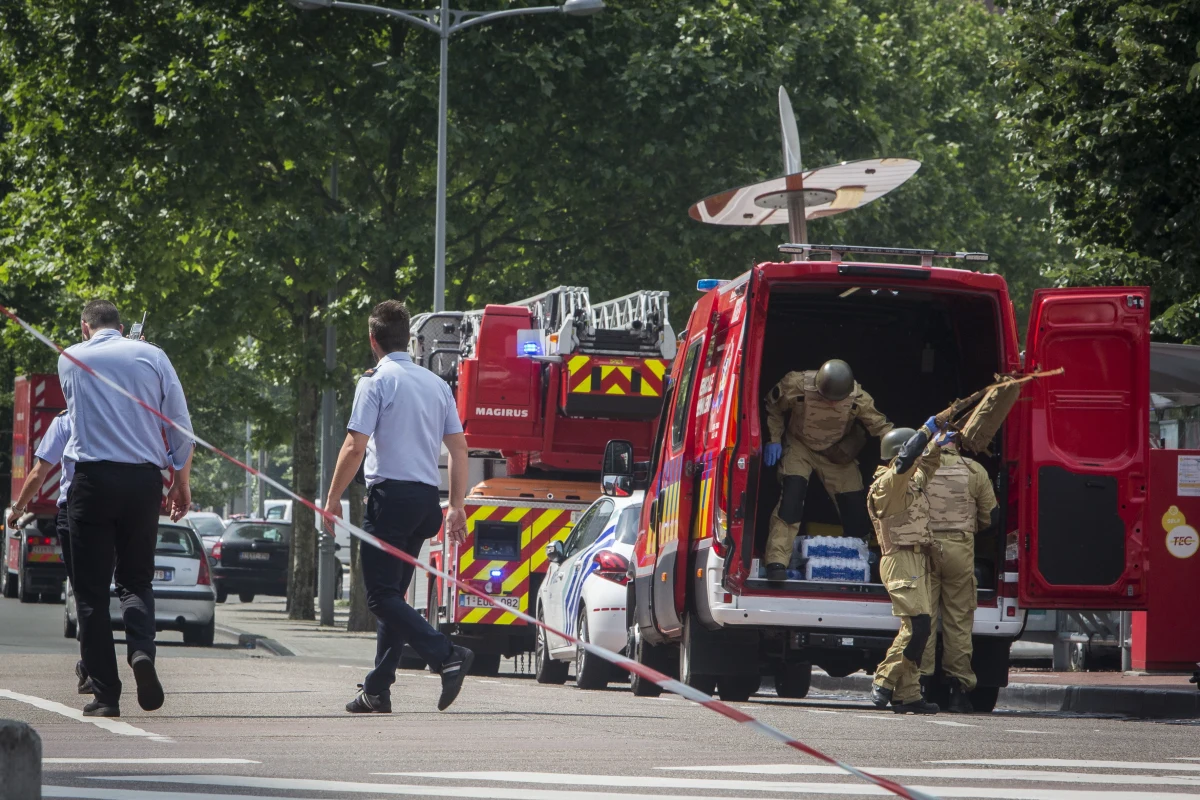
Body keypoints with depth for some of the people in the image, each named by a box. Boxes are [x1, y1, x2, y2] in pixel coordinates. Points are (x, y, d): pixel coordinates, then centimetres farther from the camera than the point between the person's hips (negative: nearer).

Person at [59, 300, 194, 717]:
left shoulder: (71, 359, 5)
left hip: (92, 479, -2)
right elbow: (180, 425, 5)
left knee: (92, 590, 2)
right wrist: (182, 482, 13)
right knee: (135, 580, 14)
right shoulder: (152, 356, 6)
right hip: (144, 478, 2)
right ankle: (142, 649, -16)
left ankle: (105, 694, -4)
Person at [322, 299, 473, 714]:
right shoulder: (436, 384, 13)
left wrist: (333, 499, -4)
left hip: (391, 494, -7)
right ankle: (377, 690, 12)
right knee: (393, 594, 13)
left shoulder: (376, 381, -6)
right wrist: (456, 507, 17)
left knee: (382, 595, -6)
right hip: (427, 499, 7)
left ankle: (447, 656, -24)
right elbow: (459, 448, 12)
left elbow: (355, 446, -12)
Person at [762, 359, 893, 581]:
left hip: (837, 453, 2)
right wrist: (774, 440, -14)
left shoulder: (857, 398, -24)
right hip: (800, 447, -2)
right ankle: (776, 564, -27)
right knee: (791, 498, -24)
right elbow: (771, 408, -9)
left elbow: (881, 426, -17)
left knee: (855, 508, 0)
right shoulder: (797, 386, -28)